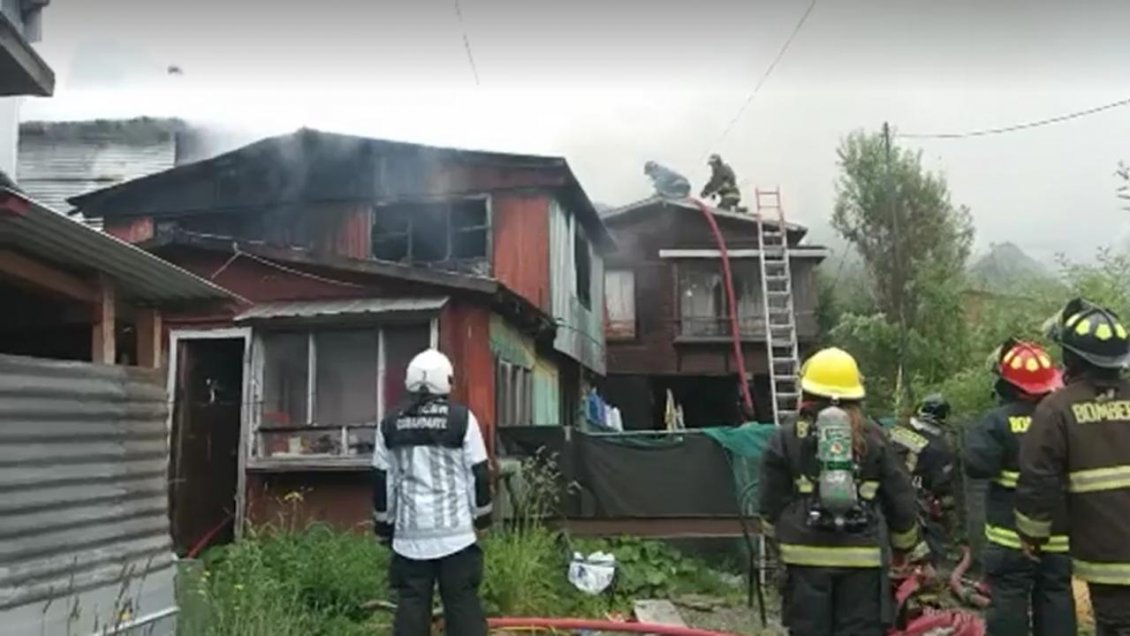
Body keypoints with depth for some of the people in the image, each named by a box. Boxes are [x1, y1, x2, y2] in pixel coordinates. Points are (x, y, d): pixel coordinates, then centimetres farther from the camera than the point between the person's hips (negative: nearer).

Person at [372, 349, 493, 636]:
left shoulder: (390, 425, 5)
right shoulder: (462, 418, -4)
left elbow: (381, 482, 9)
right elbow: (479, 474, -1)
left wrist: (384, 527, 18)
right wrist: (482, 518, 12)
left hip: (410, 534, 2)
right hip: (455, 532, -2)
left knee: (410, 607, 8)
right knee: (463, 605, 4)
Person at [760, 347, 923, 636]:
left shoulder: (787, 438, -1)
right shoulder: (873, 437, 4)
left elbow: (771, 503, 3)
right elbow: (899, 496, 9)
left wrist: (778, 536, 23)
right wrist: (905, 543, 25)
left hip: (807, 553, -1)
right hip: (862, 555, 1)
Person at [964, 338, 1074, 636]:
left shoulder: (1000, 420, -14)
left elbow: (977, 465, -20)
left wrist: (976, 435, -4)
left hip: (1012, 533, -5)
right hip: (1059, 533, 5)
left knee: (1008, 600, 2)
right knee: (1056, 598, 14)